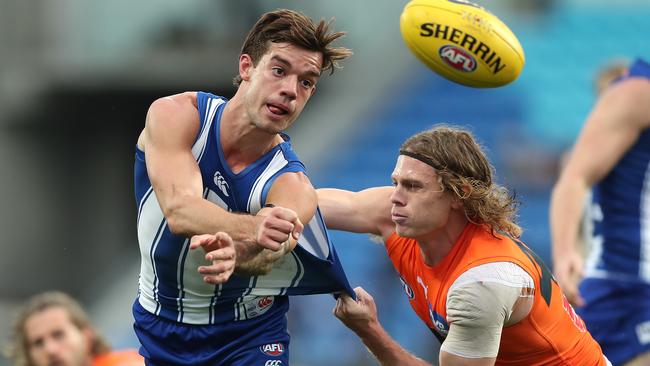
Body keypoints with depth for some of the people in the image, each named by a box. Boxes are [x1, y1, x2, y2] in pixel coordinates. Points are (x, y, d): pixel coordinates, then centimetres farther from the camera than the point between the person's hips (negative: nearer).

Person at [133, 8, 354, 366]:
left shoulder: (292, 188, -21)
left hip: (247, 336, -1)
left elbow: (267, 253, -41)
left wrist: (237, 254, -67)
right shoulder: (173, 115, -18)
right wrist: (251, 228, -55)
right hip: (158, 331, 1)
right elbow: (179, 210, -34)